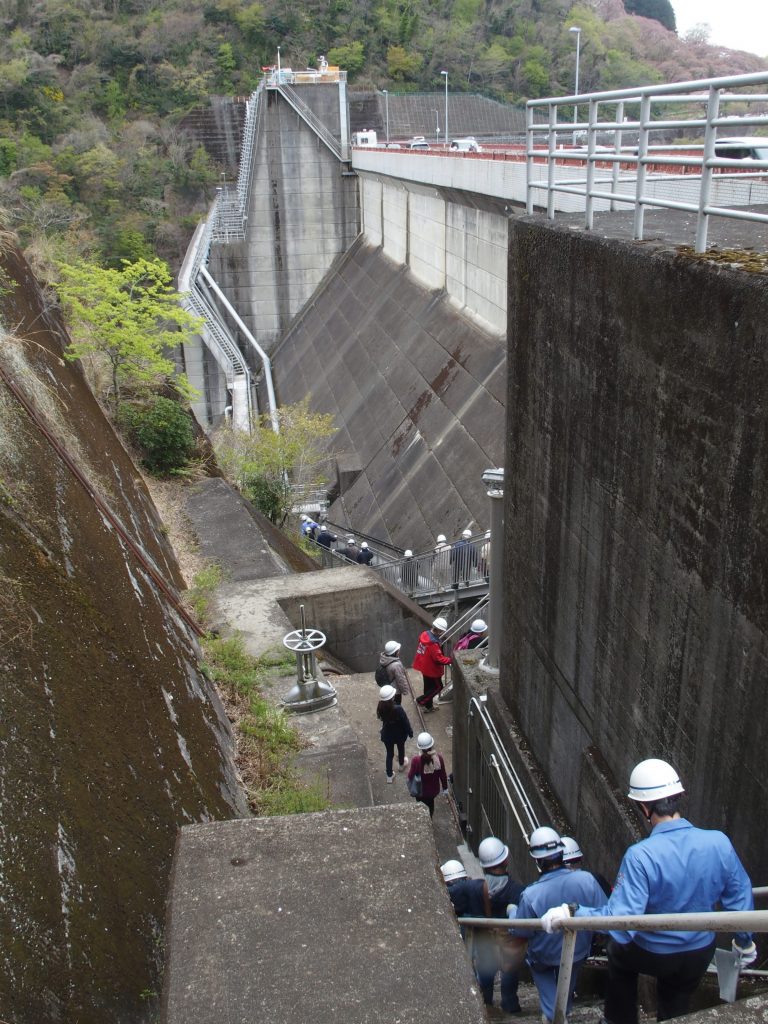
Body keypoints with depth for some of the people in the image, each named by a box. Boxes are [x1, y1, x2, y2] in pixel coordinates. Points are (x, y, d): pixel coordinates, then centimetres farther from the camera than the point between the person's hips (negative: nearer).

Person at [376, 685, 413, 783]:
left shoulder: (380, 708, -24)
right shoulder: (398, 709, -36)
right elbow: (405, 722, -22)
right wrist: (410, 732, -6)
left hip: (387, 735, 2)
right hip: (399, 735, -2)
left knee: (389, 753, 22)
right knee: (401, 749, 29)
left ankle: (389, 776, 33)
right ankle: (401, 764, 57)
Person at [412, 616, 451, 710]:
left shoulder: (425, 634, -5)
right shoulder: (433, 643, -32)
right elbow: (439, 659, -28)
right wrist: (451, 660, -22)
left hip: (424, 666, 9)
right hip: (431, 669, -9)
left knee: (428, 686, 21)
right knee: (438, 686, 11)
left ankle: (428, 706, 34)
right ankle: (421, 700, 14)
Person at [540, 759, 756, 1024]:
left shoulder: (640, 856, -35)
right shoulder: (719, 843, -22)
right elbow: (739, 898, -5)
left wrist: (571, 912, -26)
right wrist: (744, 941, 12)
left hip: (653, 955, -3)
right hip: (701, 954, 3)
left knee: (618, 951, 31)